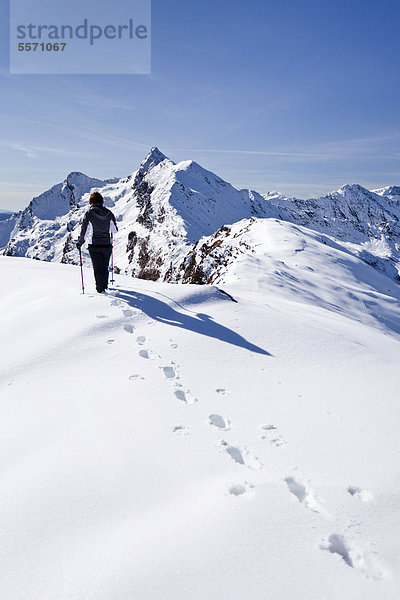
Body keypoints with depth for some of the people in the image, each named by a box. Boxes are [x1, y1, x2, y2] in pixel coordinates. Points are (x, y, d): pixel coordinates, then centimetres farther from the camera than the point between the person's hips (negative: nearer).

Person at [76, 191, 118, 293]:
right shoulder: (108, 213, -3)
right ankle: (105, 285, 31)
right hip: (107, 244, 3)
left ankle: (100, 288, 6)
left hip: (94, 245, -3)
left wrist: (79, 243, 3)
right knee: (105, 267, 18)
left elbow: (84, 232, -11)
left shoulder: (89, 214, -11)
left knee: (97, 267, 6)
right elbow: (115, 230, 4)